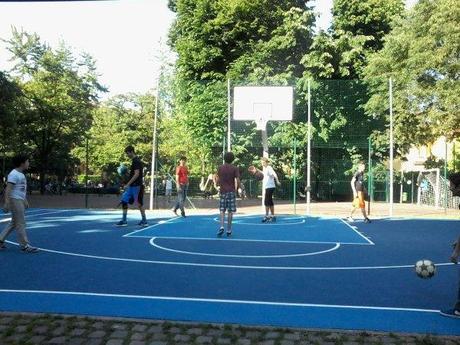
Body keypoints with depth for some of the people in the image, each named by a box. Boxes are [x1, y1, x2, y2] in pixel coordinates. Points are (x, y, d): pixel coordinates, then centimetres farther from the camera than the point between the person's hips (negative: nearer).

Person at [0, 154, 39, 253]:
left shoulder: (21, 174, 15)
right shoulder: (13, 174, -15)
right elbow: (8, 189, -21)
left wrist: (25, 201, 23)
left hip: (20, 201, 10)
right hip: (15, 200, -10)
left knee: (13, 223, 16)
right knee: (21, 223, -6)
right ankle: (25, 246, -1)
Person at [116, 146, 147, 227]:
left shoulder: (136, 161, -14)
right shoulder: (135, 161, 15)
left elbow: (137, 174, -22)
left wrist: (128, 184, -22)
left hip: (136, 186, -10)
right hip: (132, 186, 10)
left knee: (139, 203, -2)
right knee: (124, 201, 7)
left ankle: (144, 221, 7)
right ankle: (124, 221, 10)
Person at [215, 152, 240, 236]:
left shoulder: (220, 168, 3)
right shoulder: (235, 168, -3)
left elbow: (217, 182, 2)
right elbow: (238, 181, -8)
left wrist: (217, 184, 23)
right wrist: (236, 189, 8)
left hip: (222, 191, 1)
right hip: (231, 191, -1)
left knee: (222, 210, 7)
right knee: (230, 211, 3)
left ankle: (222, 227, -10)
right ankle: (229, 230, 6)